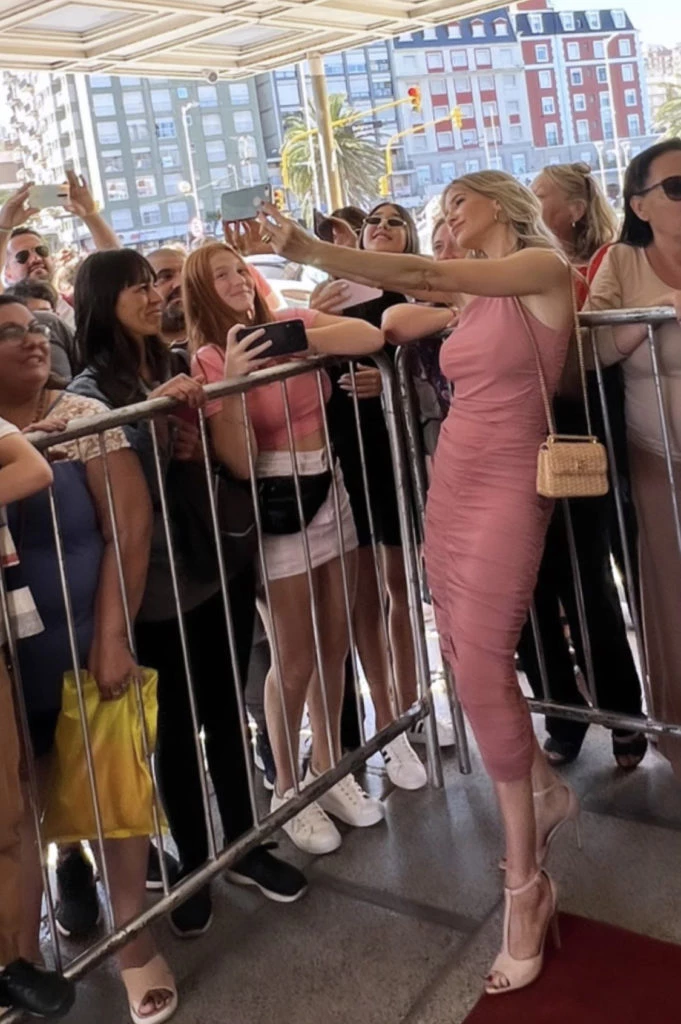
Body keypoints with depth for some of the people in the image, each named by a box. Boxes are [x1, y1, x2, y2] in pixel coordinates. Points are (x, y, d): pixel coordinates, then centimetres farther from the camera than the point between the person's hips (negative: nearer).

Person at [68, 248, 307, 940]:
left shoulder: (177, 371, 8)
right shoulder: (90, 392, -8)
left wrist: (202, 445, 0)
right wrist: (154, 415, -25)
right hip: (158, 585, -5)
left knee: (226, 711, 14)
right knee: (179, 725, 7)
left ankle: (243, 846, 31)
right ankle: (193, 866, 25)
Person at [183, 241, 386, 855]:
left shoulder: (291, 320, 4)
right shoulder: (209, 359, -8)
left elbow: (370, 337, -12)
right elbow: (238, 462, -17)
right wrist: (232, 379, -27)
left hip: (329, 496, 5)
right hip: (274, 511, -5)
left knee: (334, 646, 14)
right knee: (294, 661, 4)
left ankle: (329, 767, 33)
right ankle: (288, 790, 23)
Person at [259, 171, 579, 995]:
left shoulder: (545, 269, -8)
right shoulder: (468, 297, 15)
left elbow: (421, 275, -18)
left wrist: (309, 249, -22)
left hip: (506, 487, -8)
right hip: (449, 482, 8)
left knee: (482, 667, -12)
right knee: (467, 657, 12)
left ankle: (525, 883, 1)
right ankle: (545, 789, 35)